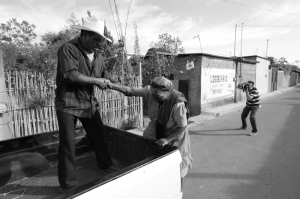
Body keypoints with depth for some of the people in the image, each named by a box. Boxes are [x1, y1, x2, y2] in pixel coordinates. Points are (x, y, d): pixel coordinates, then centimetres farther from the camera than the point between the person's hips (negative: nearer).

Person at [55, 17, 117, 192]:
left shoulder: (98, 56, 7)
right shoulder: (68, 49, -12)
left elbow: (103, 77, 19)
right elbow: (72, 75, -24)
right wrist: (96, 81, -16)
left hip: (89, 103, 6)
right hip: (68, 104, -5)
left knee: (98, 135, 14)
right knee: (68, 143, -1)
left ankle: (106, 164, 37)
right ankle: (68, 184, 16)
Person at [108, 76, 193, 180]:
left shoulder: (178, 104, -34)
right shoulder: (150, 91, -22)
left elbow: (182, 127, -23)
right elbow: (131, 90, -16)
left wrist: (167, 139, -29)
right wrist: (112, 85, -26)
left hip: (174, 137, -4)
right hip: (155, 132, 4)